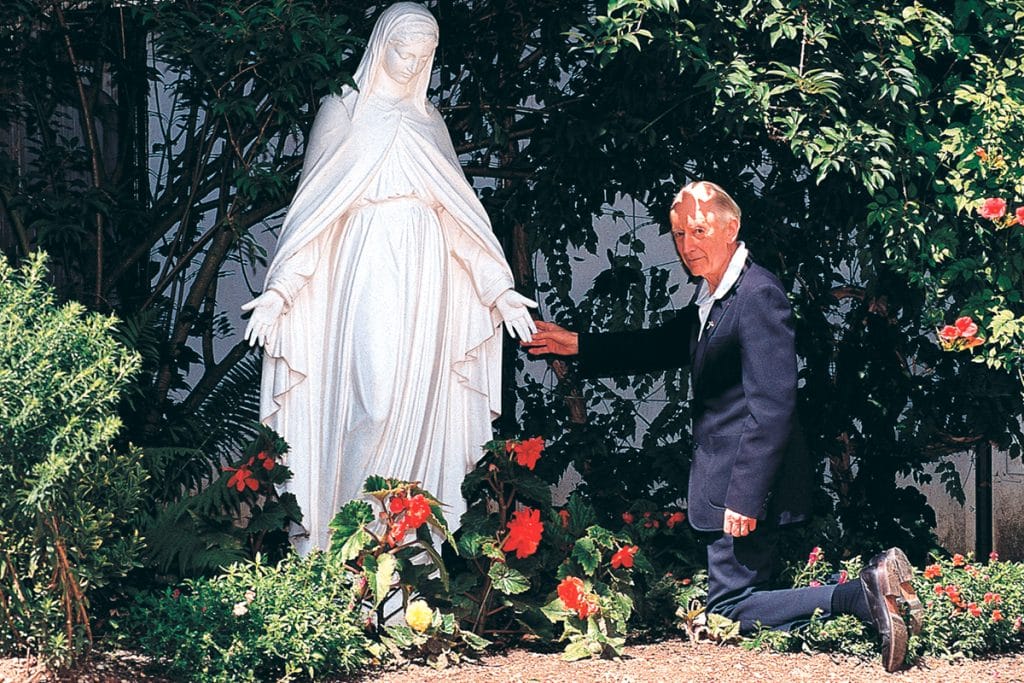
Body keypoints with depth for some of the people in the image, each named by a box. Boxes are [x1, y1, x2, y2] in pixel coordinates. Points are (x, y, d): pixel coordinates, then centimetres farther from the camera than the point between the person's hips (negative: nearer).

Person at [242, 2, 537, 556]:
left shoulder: (427, 120, 16)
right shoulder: (343, 112, 4)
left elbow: (459, 211, 16)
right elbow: (312, 207, 0)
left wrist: (498, 287, 10)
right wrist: (279, 290, -9)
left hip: (423, 280, 4)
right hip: (366, 275, -4)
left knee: (418, 401, -1)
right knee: (369, 396, -15)